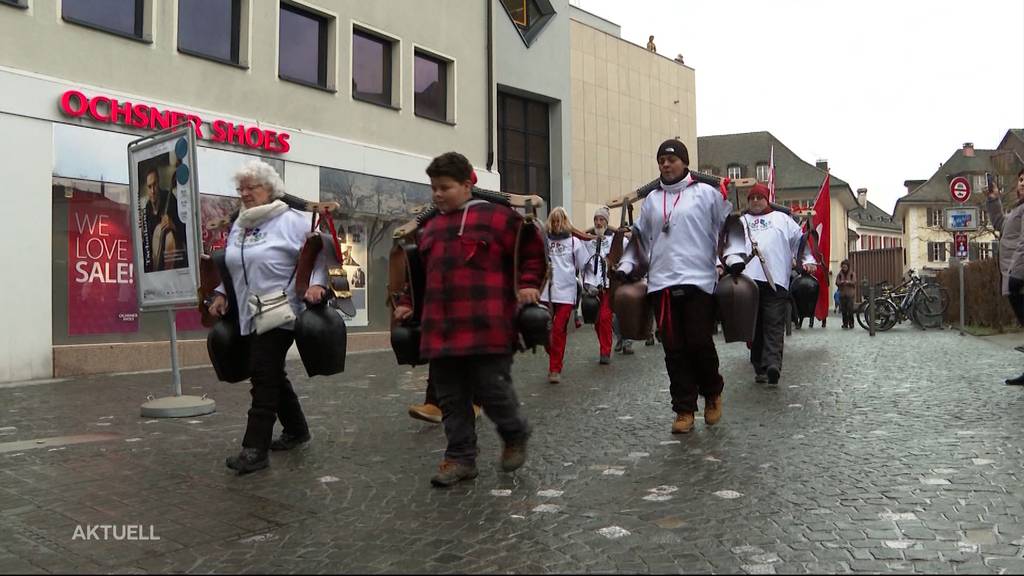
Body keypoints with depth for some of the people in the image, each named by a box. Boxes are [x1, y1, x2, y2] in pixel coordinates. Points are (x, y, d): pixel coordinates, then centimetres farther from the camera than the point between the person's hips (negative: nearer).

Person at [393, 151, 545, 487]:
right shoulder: (429, 228, 17)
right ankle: (460, 458, 21)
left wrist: (528, 284, -8)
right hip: (440, 331, 6)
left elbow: (532, 249, 2)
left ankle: (515, 436, 27)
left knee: (491, 390, -2)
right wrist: (407, 303, 20)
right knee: (451, 399, 8)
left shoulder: (496, 217, -2)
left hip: (486, 330, -6)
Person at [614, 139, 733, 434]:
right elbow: (638, 236, 22)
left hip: (698, 281, -3)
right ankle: (684, 409, 12)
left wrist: (734, 257, -5)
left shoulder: (706, 193, 7)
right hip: (661, 284, 3)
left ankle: (712, 392, 22)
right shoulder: (651, 200, 17)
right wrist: (627, 265, 10)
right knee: (674, 350, 3)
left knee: (699, 343, -6)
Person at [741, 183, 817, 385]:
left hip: (776, 280, -1)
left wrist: (808, 260, 3)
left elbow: (800, 239, 17)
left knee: (774, 325, -12)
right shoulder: (740, 222, 26)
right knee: (754, 327, 0)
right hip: (747, 280, 2)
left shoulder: (782, 219, 23)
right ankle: (759, 368, 6)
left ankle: (772, 364, -24)